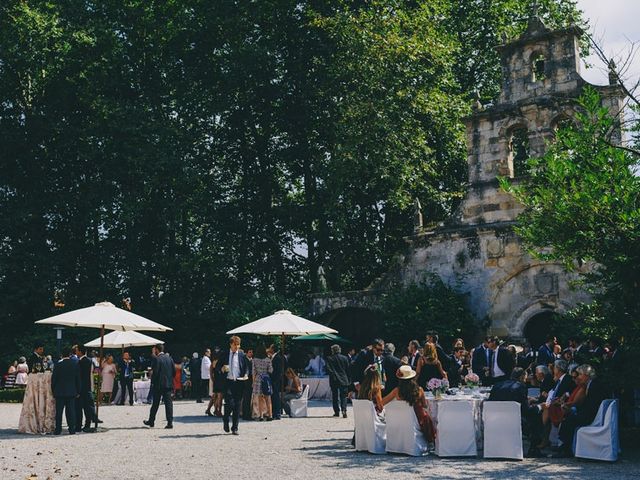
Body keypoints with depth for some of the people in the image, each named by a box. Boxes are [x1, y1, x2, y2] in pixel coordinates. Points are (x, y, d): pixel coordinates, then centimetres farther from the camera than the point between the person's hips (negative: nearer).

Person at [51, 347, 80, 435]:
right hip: (71, 392, 2)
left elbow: (54, 378, -4)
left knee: (59, 411, 4)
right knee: (71, 411, 6)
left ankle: (58, 429, 4)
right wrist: (78, 391, 11)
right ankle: (72, 429, 5)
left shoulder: (59, 364, -8)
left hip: (60, 392, -2)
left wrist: (53, 390, 7)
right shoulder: (75, 364, -1)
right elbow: (78, 379, 4)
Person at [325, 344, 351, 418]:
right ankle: (344, 410, -16)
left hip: (334, 380, -1)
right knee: (343, 396, 3)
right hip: (343, 380, 1)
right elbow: (348, 370, 4)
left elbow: (328, 369, -12)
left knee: (335, 397, 10)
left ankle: (336, 412, 11)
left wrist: (333, 375, -3)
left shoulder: (329, 358, -3)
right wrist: (349, 380, 10)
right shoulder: (345, 358, 1)